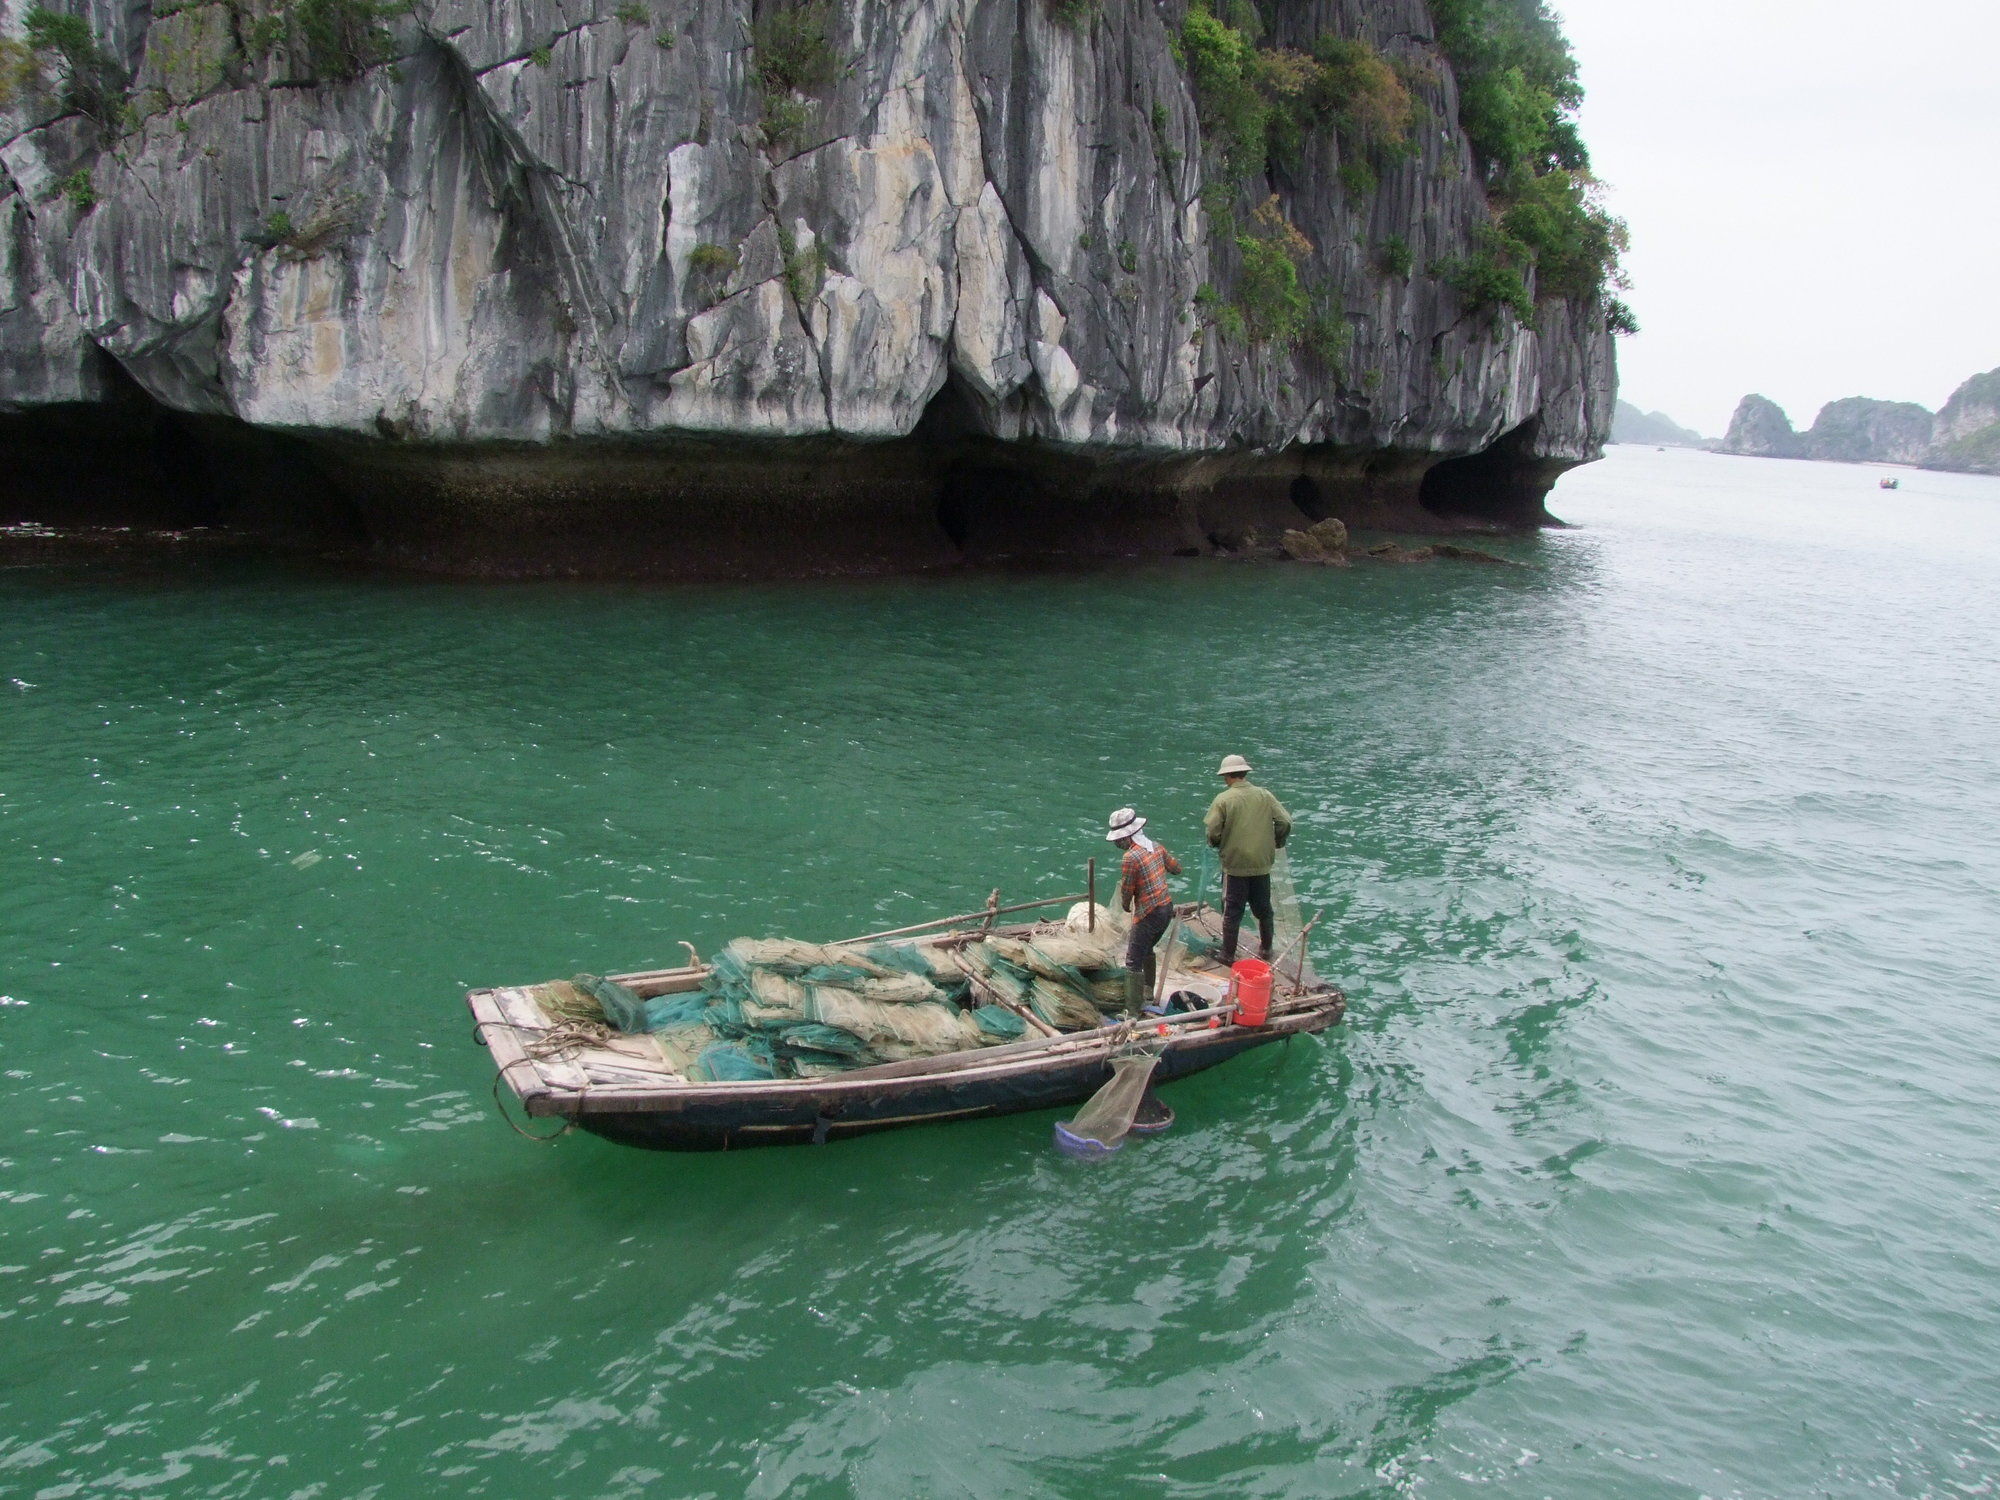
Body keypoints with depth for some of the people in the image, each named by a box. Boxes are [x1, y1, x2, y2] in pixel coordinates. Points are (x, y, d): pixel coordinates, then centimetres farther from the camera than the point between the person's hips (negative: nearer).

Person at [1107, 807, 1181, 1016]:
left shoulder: (1131, 857, -19)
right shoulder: (1156, 847, 4)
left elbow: (1126, 890, -11)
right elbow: (1177, 868, 18)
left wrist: (1126, 906, 10)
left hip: (1148, 914, -9)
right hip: (1167, 907, 9)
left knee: (1133, 963, -3)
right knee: (1147, 950, 29)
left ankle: (1132, 1012, -4)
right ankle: (1148, 993, 45)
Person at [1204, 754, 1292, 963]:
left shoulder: (1223, 799, -13)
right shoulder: (1264, 795, -3)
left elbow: (1213, 832, -16)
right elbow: (1285, 822, -5)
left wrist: (1216, 844, 7)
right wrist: (1275, 844, 12)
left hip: (1234, 865, -3)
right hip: (1262, 863, 3)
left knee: (1232, 911, 8)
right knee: (1263, 908, 19)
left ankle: (1229, 955, 14)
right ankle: (1266, 950, 32)